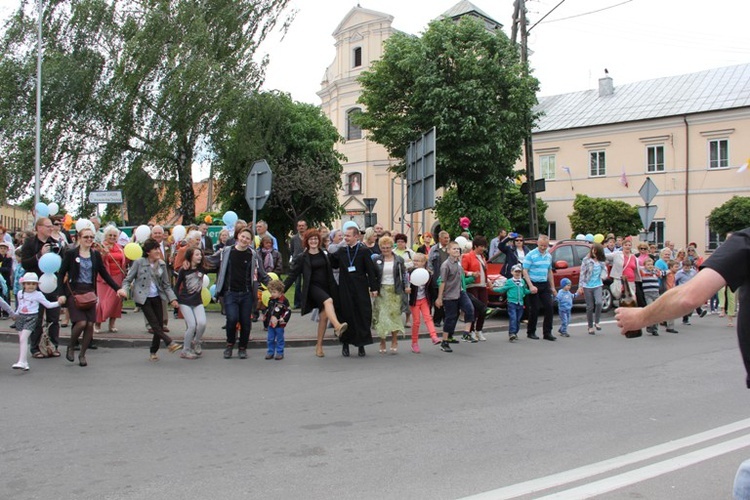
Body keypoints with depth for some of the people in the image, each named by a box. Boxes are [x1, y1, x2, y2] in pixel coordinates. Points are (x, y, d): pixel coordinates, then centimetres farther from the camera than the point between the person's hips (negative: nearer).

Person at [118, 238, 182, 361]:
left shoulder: (162, 264, 5)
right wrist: (124, 290, -23)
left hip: (157, 297, 4)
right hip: (143, 298, -4)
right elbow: (128, 279, -4)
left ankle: (153, 351, 15)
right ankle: (169, 343, -13)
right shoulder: (139, 263, -7)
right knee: (154, 323, -13)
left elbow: (166, 284, 9)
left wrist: (172, 298, -2)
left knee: (159, 325, 3)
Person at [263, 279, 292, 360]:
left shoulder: (284, 301, -14)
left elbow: (288, 312, -14)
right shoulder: (271, 300, 7)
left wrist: (282, 320, -19)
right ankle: (270, 352, 21)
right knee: (270, 339, 12)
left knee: (279, 340, 6)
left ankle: (280, 353, 15)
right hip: (270, 324, 6)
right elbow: (267, 310, 20)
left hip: (279, 325, -6)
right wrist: (265, 319, 13)